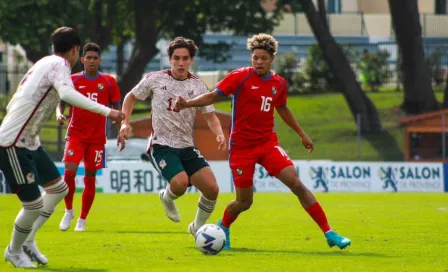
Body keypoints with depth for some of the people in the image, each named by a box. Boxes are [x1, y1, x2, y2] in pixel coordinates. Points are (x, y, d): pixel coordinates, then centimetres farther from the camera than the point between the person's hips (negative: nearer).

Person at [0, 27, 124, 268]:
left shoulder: (45, 63, 13)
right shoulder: (59, 64, -13)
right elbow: (67, 94, -35)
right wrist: (106, 111, -36)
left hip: (29, 142, 10)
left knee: (58, 188, 16)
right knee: (34, 205, -5)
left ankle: (27, 241, 25)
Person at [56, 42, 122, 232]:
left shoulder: (109, 82, 3)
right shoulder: (73, 80, 2)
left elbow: (117, 108, 9)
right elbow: (61, 102, 5)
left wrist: (121, 131, 3)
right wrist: (59, 114, -17)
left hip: (97, 137, 1)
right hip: (76, 133, -1)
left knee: (90, 177, 4)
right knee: (69, 171, -16)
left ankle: (82, 220, 15)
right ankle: (68, 211, 4)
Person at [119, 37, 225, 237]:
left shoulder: (198, 86, 3)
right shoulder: (155, 79, -2)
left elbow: (210, 116, 6)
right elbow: (131, 97, 13)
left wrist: (219, 134, -14)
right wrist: (125, 122, -1)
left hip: (187, 147, 4)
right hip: (161, 146, -4)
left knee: (212, 188, -11)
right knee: (180, 183, -29)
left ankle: (197, 228, 16)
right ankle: (167, 198, 10)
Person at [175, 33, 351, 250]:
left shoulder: (279, 84, 4)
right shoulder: (240, 77, -10)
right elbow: (213, 96, -9)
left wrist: (302, 134, 29)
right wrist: (187, 103, -25)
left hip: (268, 144, 3)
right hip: (242, 147, -3)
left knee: (297, 184, -11)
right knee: (244, 202, 2)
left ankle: (328, 233, -6)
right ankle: (223, 228, 36)